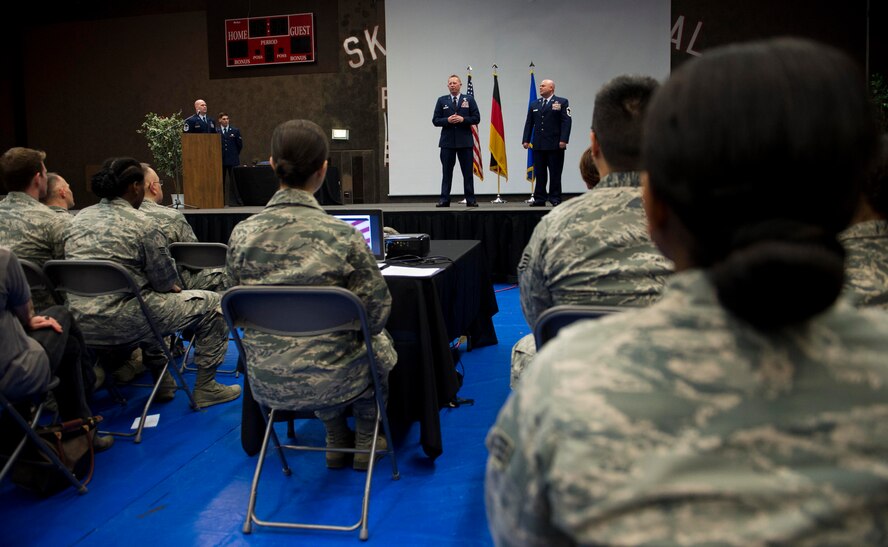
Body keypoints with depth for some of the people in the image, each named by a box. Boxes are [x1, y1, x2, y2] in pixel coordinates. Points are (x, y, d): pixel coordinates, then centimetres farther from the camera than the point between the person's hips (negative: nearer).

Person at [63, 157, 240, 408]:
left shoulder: (79, 218, 10)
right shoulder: (140, 223, -12)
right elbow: (166, 281, -9)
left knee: (151, 299, 38)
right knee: (211, 303, 5)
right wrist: (174, 286, 15)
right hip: (119, 322, -8)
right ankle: (205, 388, 11)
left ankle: (162, 381, 40)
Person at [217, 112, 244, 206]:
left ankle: (235, 200, 4)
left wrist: (234, 154, 10)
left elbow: (240, 144, 7)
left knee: (234, 180, 0)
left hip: (233, 160, 0)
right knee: (221, 181, 4)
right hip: (220, 160, 0)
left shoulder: (235, 131, 4)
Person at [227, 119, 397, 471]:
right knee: (380, 346, 32)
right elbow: (377, 312, -12)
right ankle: (365, 441, 40)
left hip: (266, 383, 3)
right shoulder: (342, 236, -20)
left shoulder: (241, 235, -10)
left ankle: (336, 441, 43)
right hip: (330, 380, -3)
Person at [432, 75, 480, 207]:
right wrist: (447, 120, -12)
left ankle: (470, 199, 7)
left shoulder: (469, 100, 7)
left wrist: (463, 119, -13)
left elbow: (476, 118, 2)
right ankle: (444, 199, 5)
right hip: (447, 141, 1)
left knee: (468, 172, 2)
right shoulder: (442, 100, 9)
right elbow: (435, 120, 5)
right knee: (447, 172, 2)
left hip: (465, 141, -1)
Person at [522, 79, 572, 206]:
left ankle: (555, 199, 5)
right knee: (539, 174, 5)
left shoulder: (562, 102, 2)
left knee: (555, 174, -1)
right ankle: (540, 198, 10)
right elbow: (529, 123, 14)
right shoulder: (534, 104, 16)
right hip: (538, 145, 4)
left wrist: (563, 140, -15)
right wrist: (526, 140, 4)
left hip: (555, 145, -4)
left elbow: (566, 122, -6)